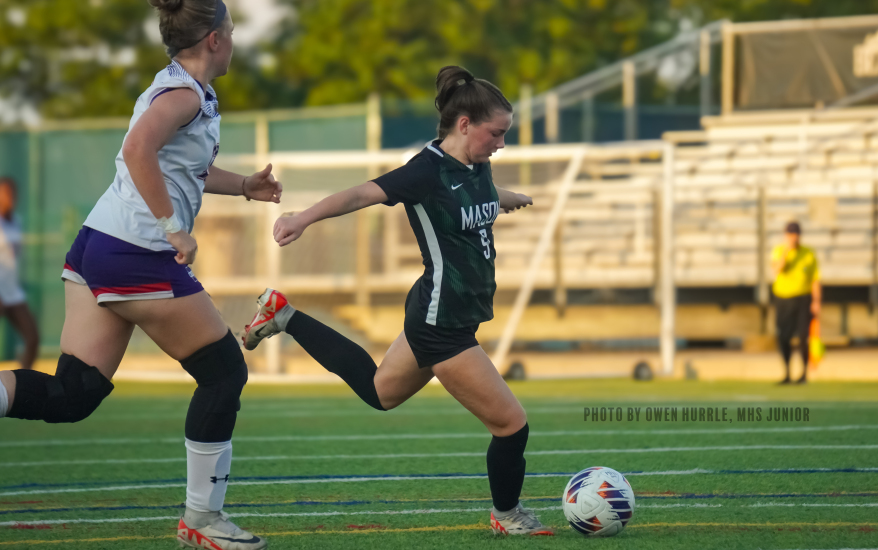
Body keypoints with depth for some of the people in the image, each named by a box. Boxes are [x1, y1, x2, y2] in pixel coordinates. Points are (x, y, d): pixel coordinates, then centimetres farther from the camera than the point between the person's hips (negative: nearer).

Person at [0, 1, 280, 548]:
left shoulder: (178, 88, 19)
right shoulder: (184, 92, -10)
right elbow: (138, 150, -28)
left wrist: (243, 186, 34)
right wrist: (174, 228, -24)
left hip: (96, 245, 9)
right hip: (140, 257, -9)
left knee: (72, 394, 3)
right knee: (224, 371, 5)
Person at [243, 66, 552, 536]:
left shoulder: (477, 167, 4)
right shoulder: (429, 170, -22)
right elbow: (363, 194, -34)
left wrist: (508, 198, 51)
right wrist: (304, 218, -49)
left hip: (455, 316, 10)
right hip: (441, 324, -10)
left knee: (377, 390, 29)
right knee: (511, 425, -2)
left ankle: (283, 316, 31)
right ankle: (507, 516, 24)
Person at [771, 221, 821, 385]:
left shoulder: (808, 254, 1)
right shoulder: (778, 251, 3)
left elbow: (815, 280, 1)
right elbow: (776, 269, -16)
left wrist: (817, 302, -8)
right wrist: (786, 251, -23)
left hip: (803, 299, -2)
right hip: (783, 299, 2)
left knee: (803, 337, -8)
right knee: (783, 339, 1)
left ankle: (804, 373, 4)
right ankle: (787, 374, 12)